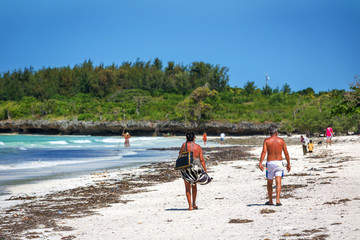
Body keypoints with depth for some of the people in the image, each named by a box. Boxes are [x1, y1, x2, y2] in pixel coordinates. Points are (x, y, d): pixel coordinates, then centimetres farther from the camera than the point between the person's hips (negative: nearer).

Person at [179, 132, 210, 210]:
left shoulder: (184, 145, -5)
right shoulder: (198, 147, -1)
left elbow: (180, 153, 11)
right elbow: (202, 160, -1)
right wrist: (205, 171, 2)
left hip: (186, 168, -2)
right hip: (196, 167, 2)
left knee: (188, 187, 6)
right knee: (194, 185, 23)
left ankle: (190, 206, -1)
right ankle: (194, 204, 24)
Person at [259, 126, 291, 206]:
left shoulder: (266, 141, -1)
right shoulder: (281, 140, 4)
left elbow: (264, 152, -15)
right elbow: (286, 153, 4)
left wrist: (260, 163, -22)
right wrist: (288, 164, 12)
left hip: (270, 163, 0)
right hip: (279, 163, 0)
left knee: (269, 183, 15)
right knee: (278, 182, -6)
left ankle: (270, 201, 24)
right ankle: (278, 200, -22)